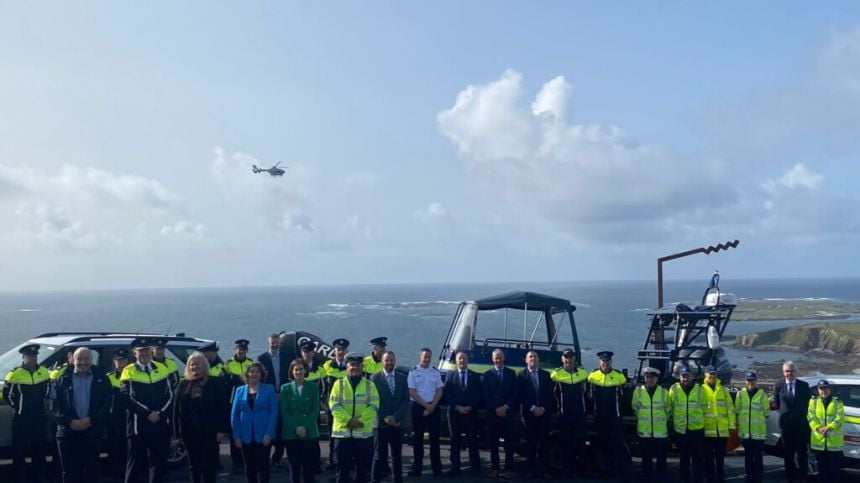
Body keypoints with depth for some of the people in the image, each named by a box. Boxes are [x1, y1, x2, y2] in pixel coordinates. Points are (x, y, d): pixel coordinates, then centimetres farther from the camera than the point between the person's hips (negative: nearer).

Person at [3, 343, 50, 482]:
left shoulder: (44, 372, 3)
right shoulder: (15, 374, -10)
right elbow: (7, 395, -3)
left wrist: (42, 405, 9)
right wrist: (18, 407, -1)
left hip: (39, 417, 4)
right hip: (21, 418, -4)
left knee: (39, 448, 12)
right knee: (19, 450, 0)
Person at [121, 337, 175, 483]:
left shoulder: (162, 369, 10)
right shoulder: (128, 372, -1)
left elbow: (170, 395, 6)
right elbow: (127, 399, -11)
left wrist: (160, 413, -10)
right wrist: (148, 413, -16)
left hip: (160, 425, 3)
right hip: (138, 425, -3)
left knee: (158, 460, 8)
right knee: (136, 461, 3)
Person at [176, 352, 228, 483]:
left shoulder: (213, 383, -3)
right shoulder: (183, 384, 8)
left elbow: (221, 407, -6)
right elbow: (177, 408, 6)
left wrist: (221, 429, -11)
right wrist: (177, 430, 1)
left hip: (209, 430, -3)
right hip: (189, 430, 4)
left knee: (209, 463, 2)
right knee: (193, 463, 12)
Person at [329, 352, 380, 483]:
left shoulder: (370, 385, 6)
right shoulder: (339, 384, 4)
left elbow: (374, 406, -3)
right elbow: (334, 405, -5)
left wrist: (361, 421, -16)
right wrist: (348, 420, -16)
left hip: (364, 432, 1)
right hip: (342, 432, 0)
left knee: (363, 467, 7)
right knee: (343, 467, 6)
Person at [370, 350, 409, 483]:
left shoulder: (402, 378, 7)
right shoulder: (375, 378, -1)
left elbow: (406, 400, 2)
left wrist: (395, 416, -10)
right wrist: (385, 417, -11)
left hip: (397, 422, 3)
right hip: (381, 422, -3)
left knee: (397, 454, 9)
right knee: (380, 455, 0)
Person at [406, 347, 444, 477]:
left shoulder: (436, 372, 6)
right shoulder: (413, 373, -2)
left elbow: (439, 392, 3)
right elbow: (412, 393, -6)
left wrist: (432, 406, -9)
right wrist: (426, 405, -11)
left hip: (434, 407, 2)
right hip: (418, 407, -2)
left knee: (435, 437, 5)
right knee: (418, 438, 4)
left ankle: (437, 467, 11)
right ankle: (417, 467, 10)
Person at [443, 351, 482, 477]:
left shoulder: (475, 376, 8)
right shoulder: (450, 376, 8)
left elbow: (478, 394, 3)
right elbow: (447, 394, 2)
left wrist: (470, 407, -9)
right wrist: (457, 407, -9)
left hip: (471, 413, -1)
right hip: (454, 413, 1)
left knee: (472, 441, -1)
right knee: (455, 441, 4)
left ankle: (475, 468, 3)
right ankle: (455, 467, 10)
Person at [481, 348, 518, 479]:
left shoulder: (511, 373, 10)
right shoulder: (487, 375, 8)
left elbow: (514, 393, 3)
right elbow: (486, 396, 2)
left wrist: (506, 407, -9)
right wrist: (496, 409, -9)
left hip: (508, 412, 0)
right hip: (492, 413, 0)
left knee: (509, 442, -1)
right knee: (493, 442, 2)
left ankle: (509, 469, 3)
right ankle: (494, 468, 7)